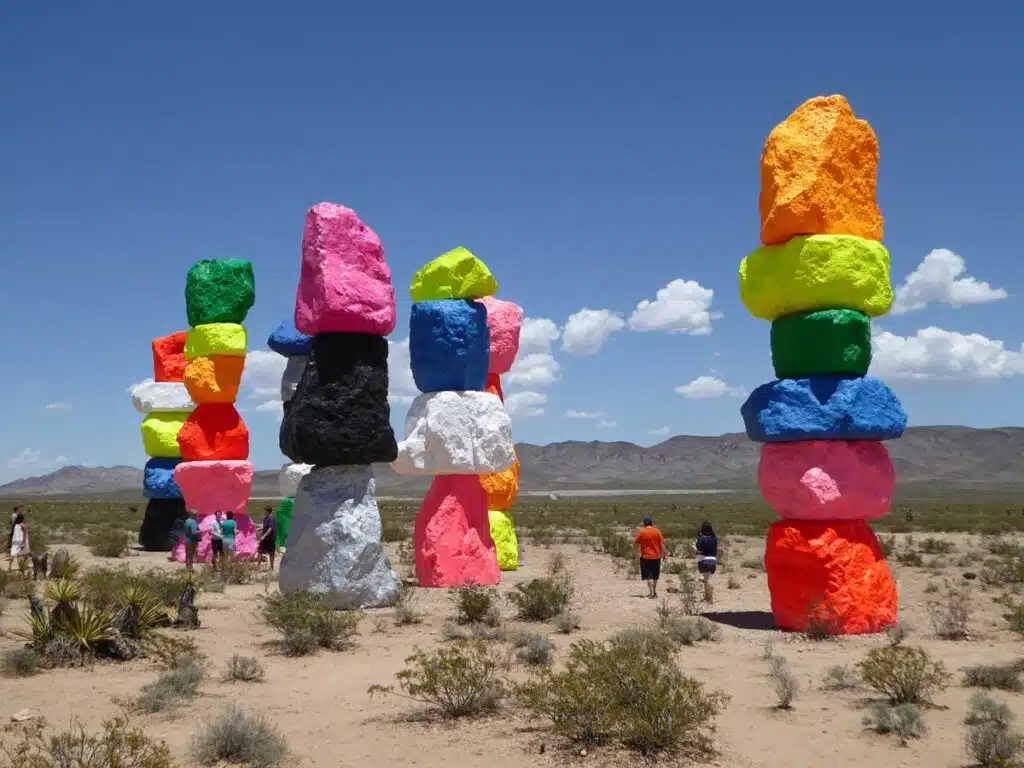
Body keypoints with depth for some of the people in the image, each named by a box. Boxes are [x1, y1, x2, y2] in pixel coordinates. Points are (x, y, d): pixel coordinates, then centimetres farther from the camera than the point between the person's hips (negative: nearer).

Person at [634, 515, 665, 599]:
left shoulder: (641, 532, -6)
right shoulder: (657, 531, -1)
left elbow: (636, 544, 0)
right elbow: (662, 544, -1)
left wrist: (638, 552, 17)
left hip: (646, 557, -3)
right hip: (656, 556, 3)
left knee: (648, 576, 0)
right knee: (655, 575, 17)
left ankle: (652, 593, -9)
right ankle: (654, 591, 26)